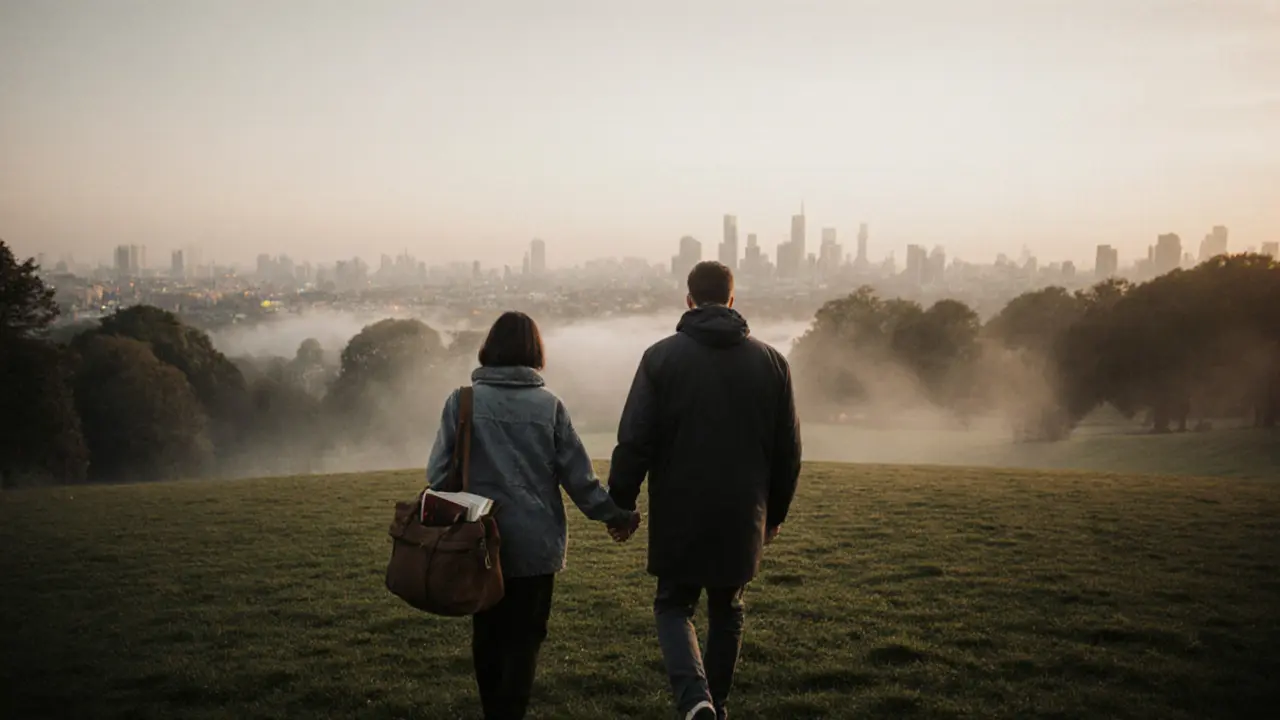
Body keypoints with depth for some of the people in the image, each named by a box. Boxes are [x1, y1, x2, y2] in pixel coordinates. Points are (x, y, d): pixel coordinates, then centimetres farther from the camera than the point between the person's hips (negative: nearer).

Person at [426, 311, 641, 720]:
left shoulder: (462, 402, -5)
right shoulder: (549, 405, -4)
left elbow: (439, 473, -6)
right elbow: (577, 475, -3)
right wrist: (616, 514, 10)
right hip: (535, 544, -1)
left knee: (487, 635, 17)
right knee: (524, 639, 9)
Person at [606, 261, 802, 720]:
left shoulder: (662, 356, -6)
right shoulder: (770, 361, 2)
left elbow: (634, 441, -9)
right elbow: (788, 449, 7)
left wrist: (620, 505, 1)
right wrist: (775, 511, 18)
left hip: (679, 515, -2)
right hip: (743, 516, 3)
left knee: (673, 605, 11)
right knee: (727, 611, 19)